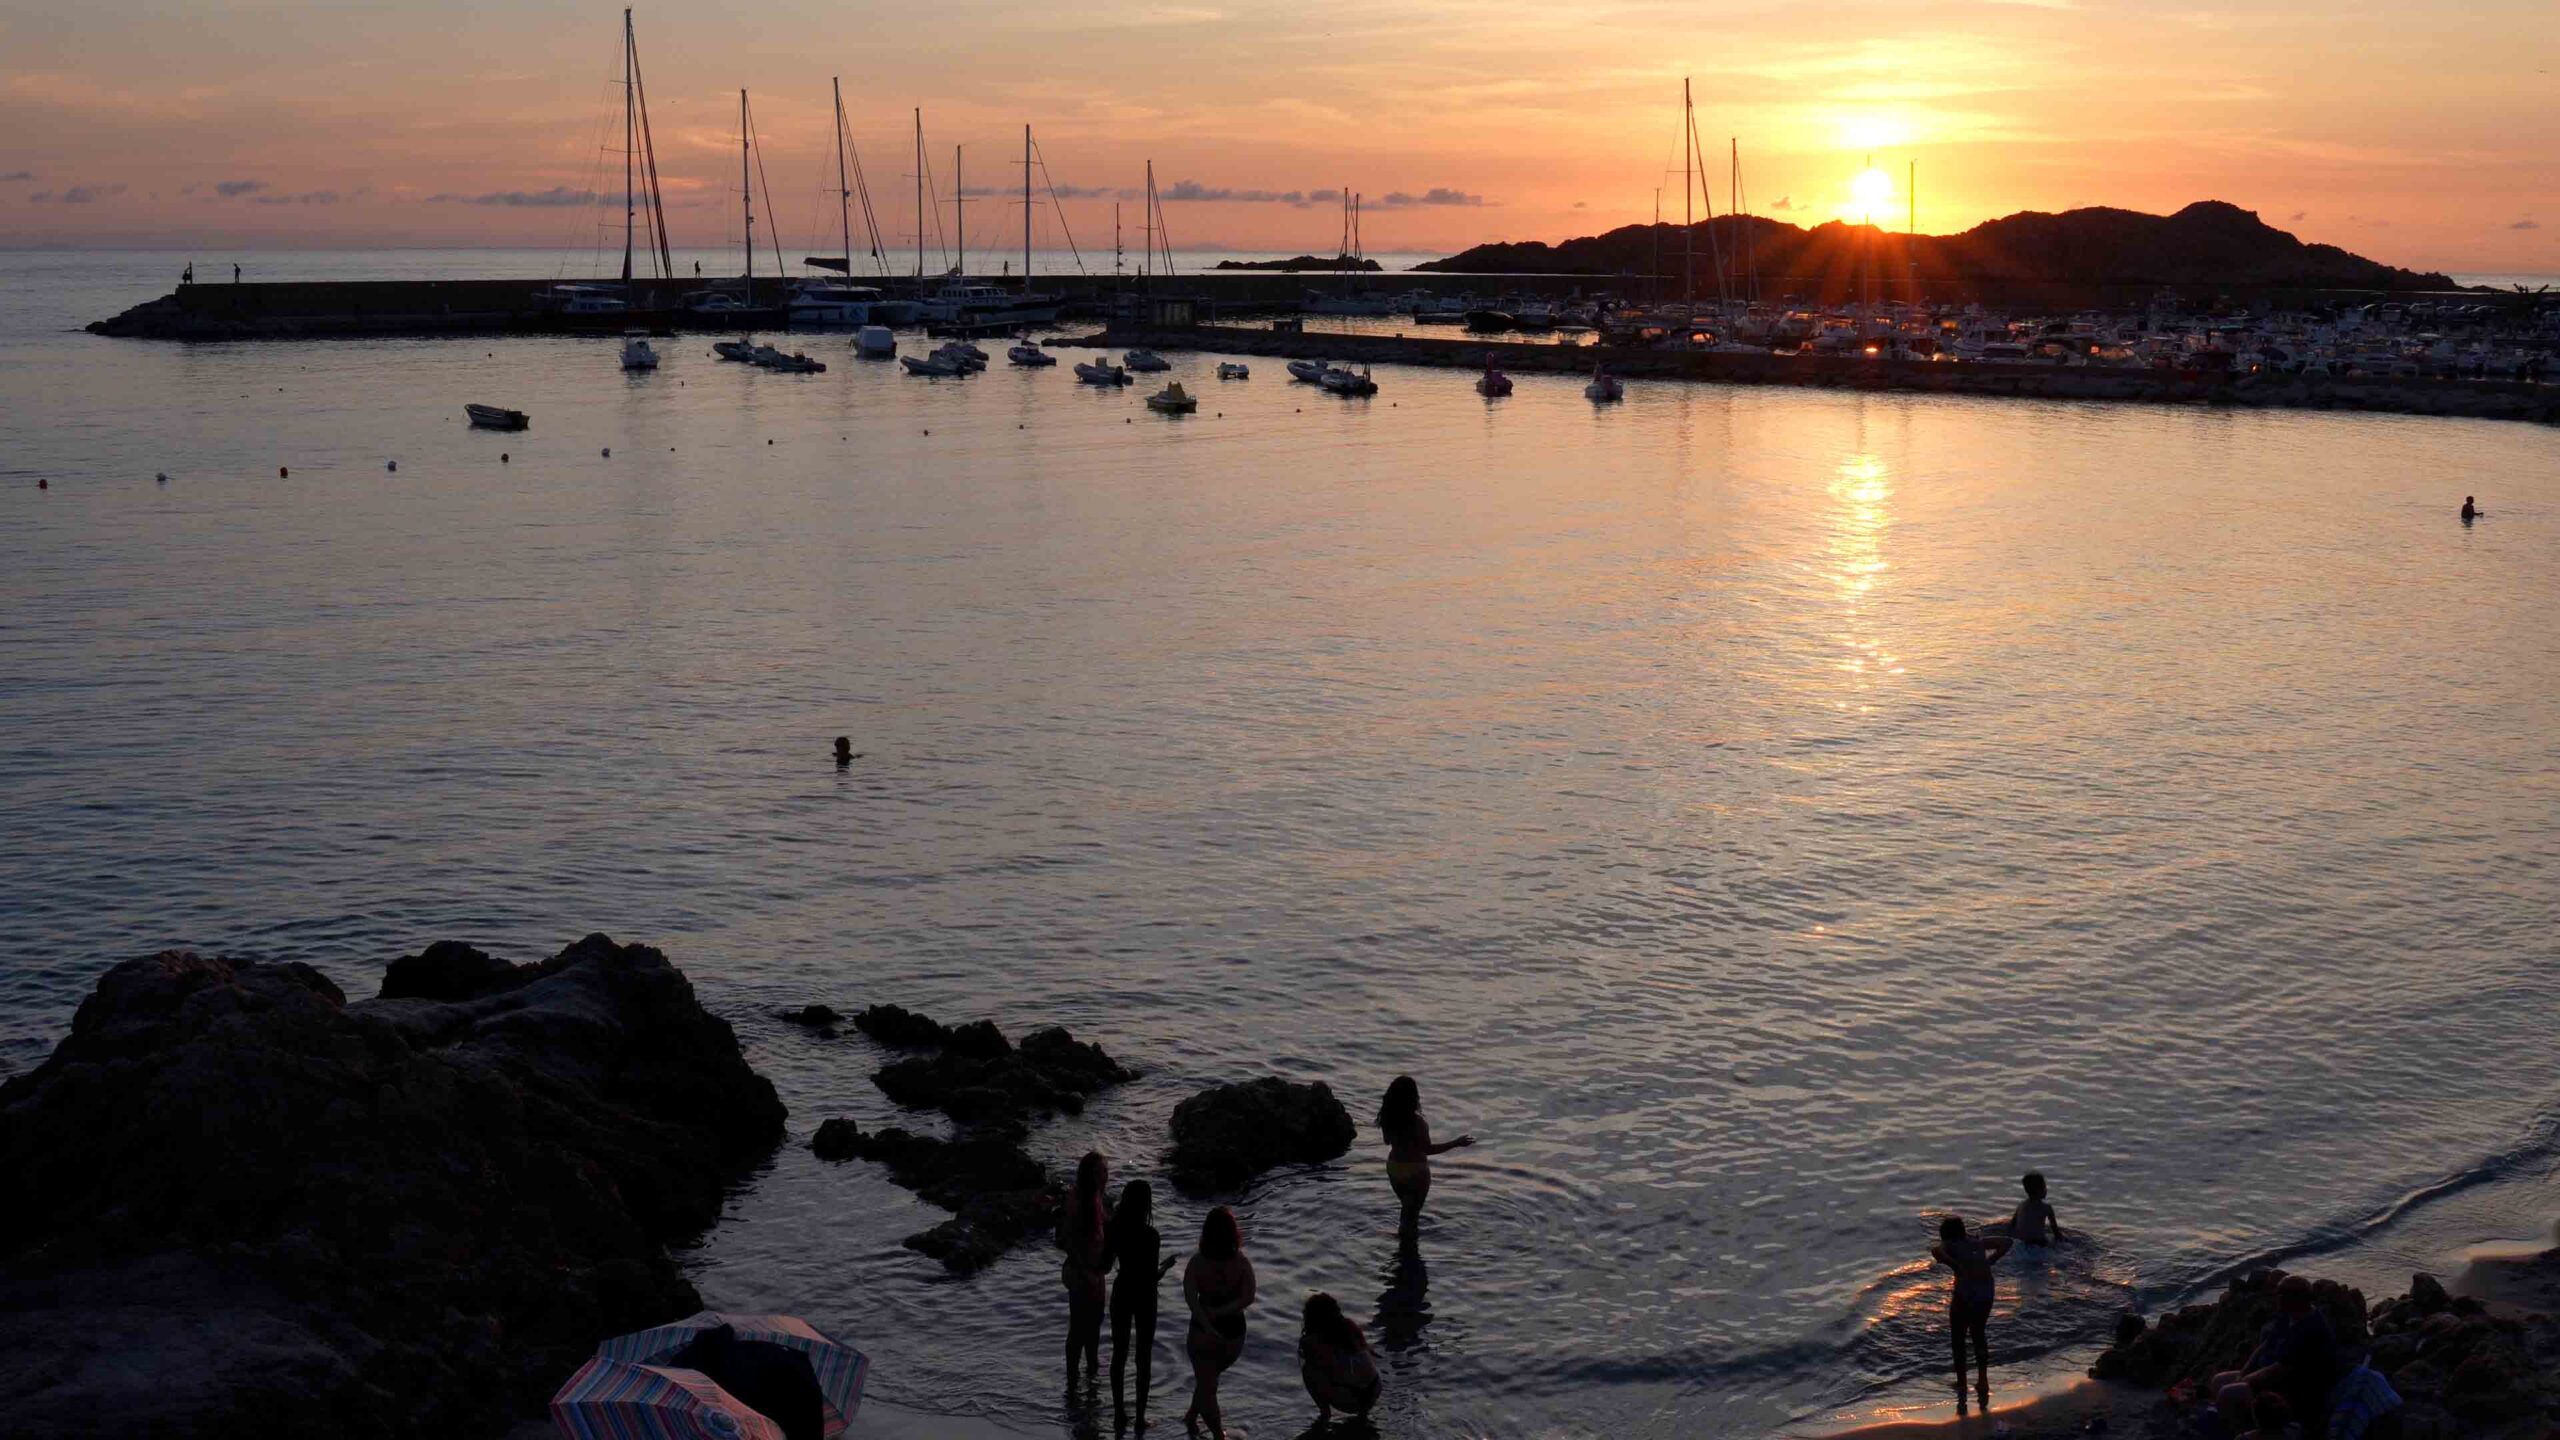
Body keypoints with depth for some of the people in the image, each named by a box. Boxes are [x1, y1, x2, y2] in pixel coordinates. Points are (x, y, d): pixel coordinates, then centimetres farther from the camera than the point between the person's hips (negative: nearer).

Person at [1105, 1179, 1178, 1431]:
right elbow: (1153, 1277, -19)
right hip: (1144, 1297, -4)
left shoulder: (1115, 1230, -10)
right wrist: (1167, 1264, 0)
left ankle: (1119, 1411, 26)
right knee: (1143, 1358, 10)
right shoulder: (1150, 1235, -24)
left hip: (1121, 1292, 4)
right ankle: (1140, 1417, 16)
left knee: (1119, 1354, 17)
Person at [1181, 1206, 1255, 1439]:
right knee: (1208, 1377, 28)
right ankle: (1192, 1416, 44)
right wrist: (1219, 1312, -17)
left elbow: (1191, 1298, -21)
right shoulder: (1242, 1264, -10)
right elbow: (1247, 1298, -17)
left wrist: (1208, 1326, -23)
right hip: (1233, 1332, 3)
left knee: (1206, 1383, 11)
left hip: (1203, 1332, -2)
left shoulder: (1197, 1263, -13)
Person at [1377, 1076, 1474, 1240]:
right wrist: (1456, 1143, -19)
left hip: (1394, 1167, 6)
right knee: (1412, 1209, 11)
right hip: (1415, 1170, -6)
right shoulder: (1417, 1121, -27)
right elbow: (1428, 1149, -23)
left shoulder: (1388, 1117, -8)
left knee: (1407, 1206, 27)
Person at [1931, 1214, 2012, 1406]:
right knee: (1979, 1336, 27)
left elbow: (1936, 1251, -18)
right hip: (1986, 1293, 5)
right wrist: (1990, 1261, 12)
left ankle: (1962, 1391, 10)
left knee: (1959, 1341, 11)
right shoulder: (1977, 1243, 18)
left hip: (1965, 1293, -5)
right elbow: (2005, 1243, 18)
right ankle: (1983, 1384, 34)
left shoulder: (1949, 1246, 4)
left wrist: (1955, 1266, -12)